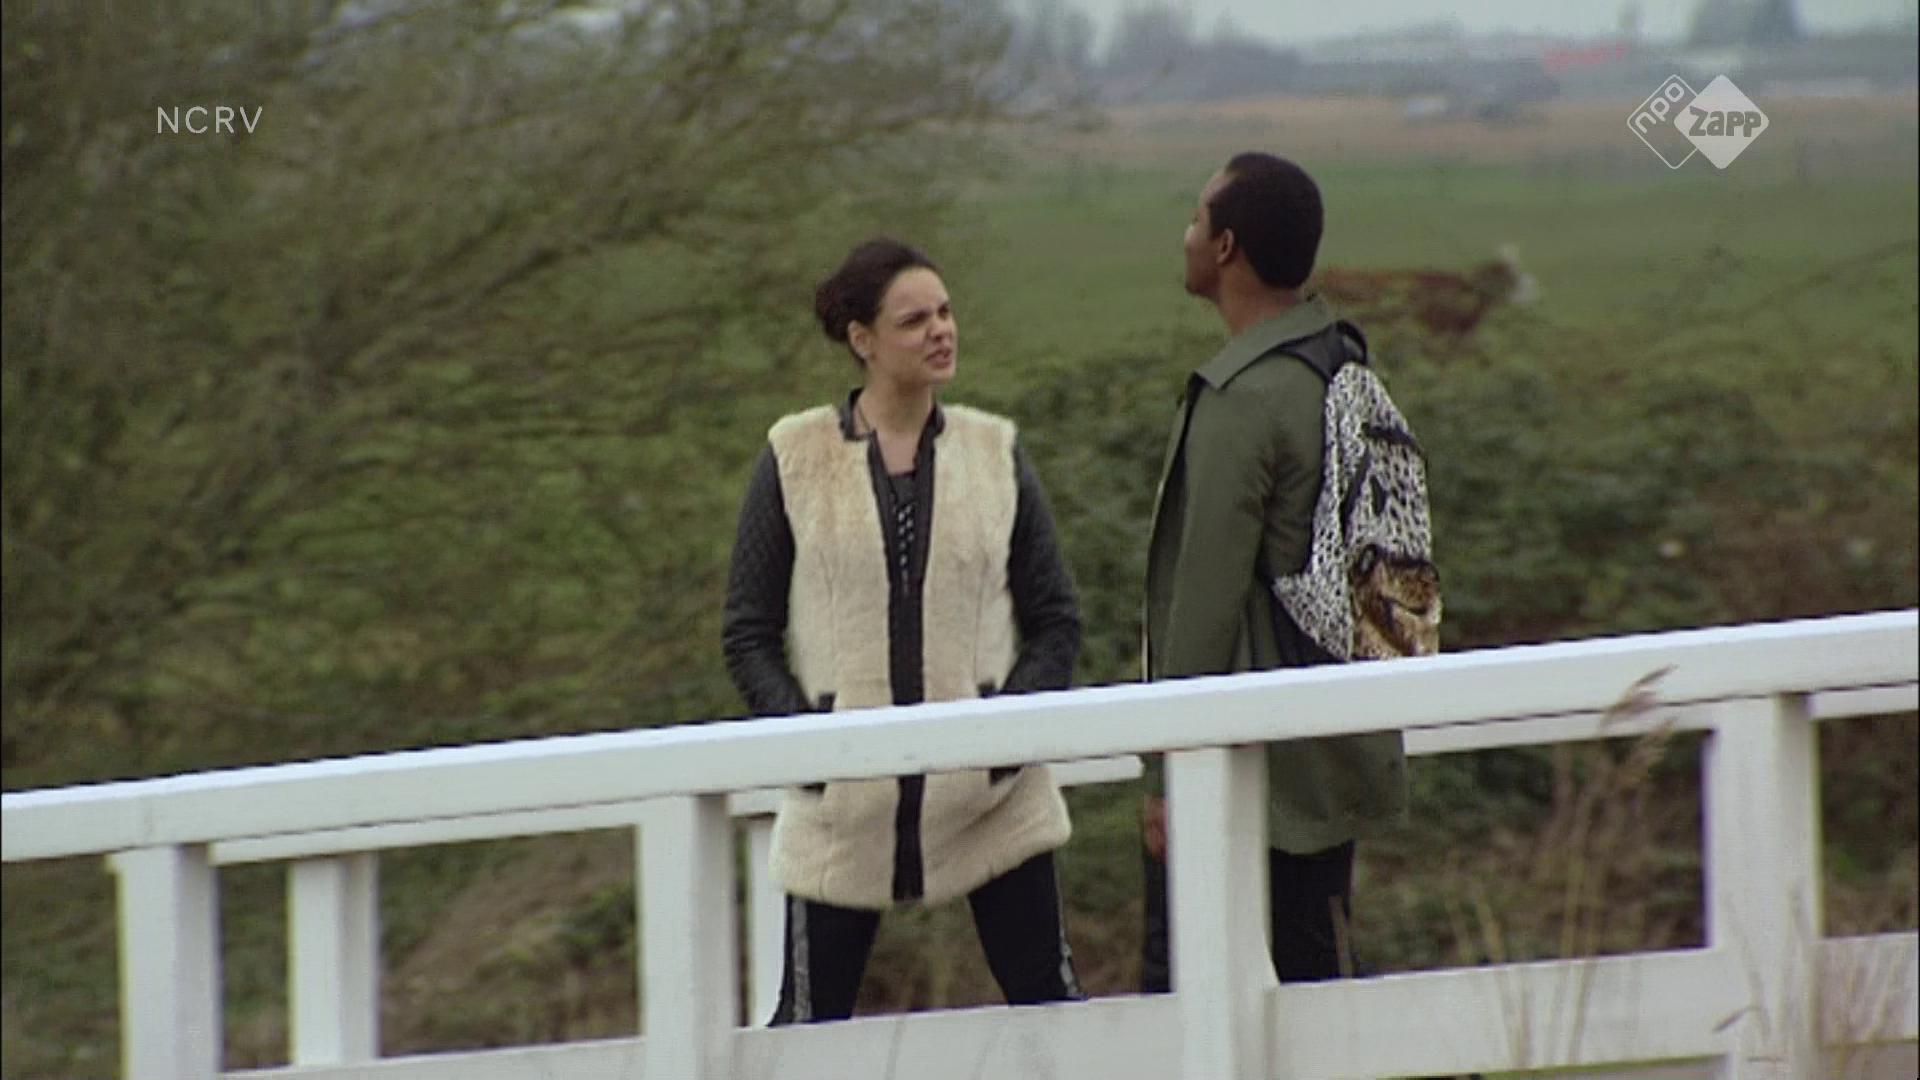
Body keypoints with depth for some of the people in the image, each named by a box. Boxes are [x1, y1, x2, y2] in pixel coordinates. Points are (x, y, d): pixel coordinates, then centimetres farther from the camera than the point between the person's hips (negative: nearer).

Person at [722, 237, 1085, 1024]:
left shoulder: (994, 453, 5)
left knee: (1047, 998, 3)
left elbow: (1056, 620, 7)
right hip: (844, 801, -1)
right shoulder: (795, 459, 0)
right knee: (811, 1018, 3)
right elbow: (749, 634, 2)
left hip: (990, 797, 1)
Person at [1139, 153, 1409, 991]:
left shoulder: (1239, 402, -17)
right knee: (1315, 980, 11)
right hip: (1338, 757, 9)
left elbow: (1208, 598, -18)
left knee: (1180, 980, -5)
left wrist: (1170, 774, -14)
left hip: (1251, 768, -9)